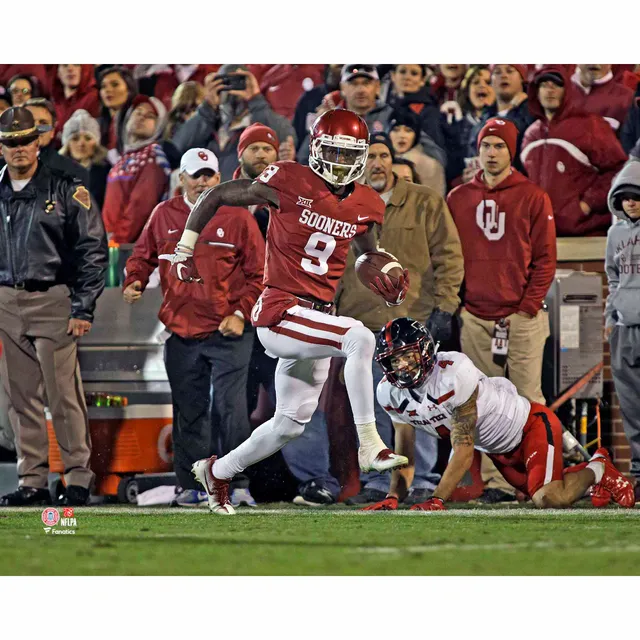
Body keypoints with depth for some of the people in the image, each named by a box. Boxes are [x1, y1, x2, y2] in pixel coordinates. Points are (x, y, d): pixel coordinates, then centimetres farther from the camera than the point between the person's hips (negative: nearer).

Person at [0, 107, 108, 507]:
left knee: (64, 395, -6)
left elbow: (92, 250, -3)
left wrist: (83, 308, -9)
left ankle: (78, 478, 0)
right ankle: (33, 481, 11)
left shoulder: (66, 190, -1)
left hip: (52, 300, -4)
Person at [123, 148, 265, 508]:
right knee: (189, 411, 9)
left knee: (231, 407, -10)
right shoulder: (164, 216, 8)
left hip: (228, 331, -4)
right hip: (182, 332, 4)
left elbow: (259, 274, 1)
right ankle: (193, 484, 17)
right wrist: (134, 283, -1)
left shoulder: (237, 217, -1)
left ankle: (238, 485, -5)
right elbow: (144, 256, 19)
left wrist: (241, 313, -9)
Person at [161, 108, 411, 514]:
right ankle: (370, 446, -27)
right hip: (279, 312, -7)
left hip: (316, 319, 7)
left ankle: (217, 471, 37)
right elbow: (216, 198, 0)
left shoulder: (366, 206, 6)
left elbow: (368, 256, 26)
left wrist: (391, 289, 5)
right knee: (359, 338, -29)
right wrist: (184, 251, 0)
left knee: (291, 423, 15)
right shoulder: (289, 184, -10)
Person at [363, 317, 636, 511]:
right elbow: (405, 456, -5)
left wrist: (436, 500, -39)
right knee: (541, 495, 13)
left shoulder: (454, 373, -35)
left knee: (549, 499, -22)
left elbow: (464, 450, -34)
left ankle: (598, 469, 9)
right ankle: (593, 477, 40)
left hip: (531, 424, -7)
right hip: (498, 451, 7)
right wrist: (392, 497, -23)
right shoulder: (390, 393, -13)